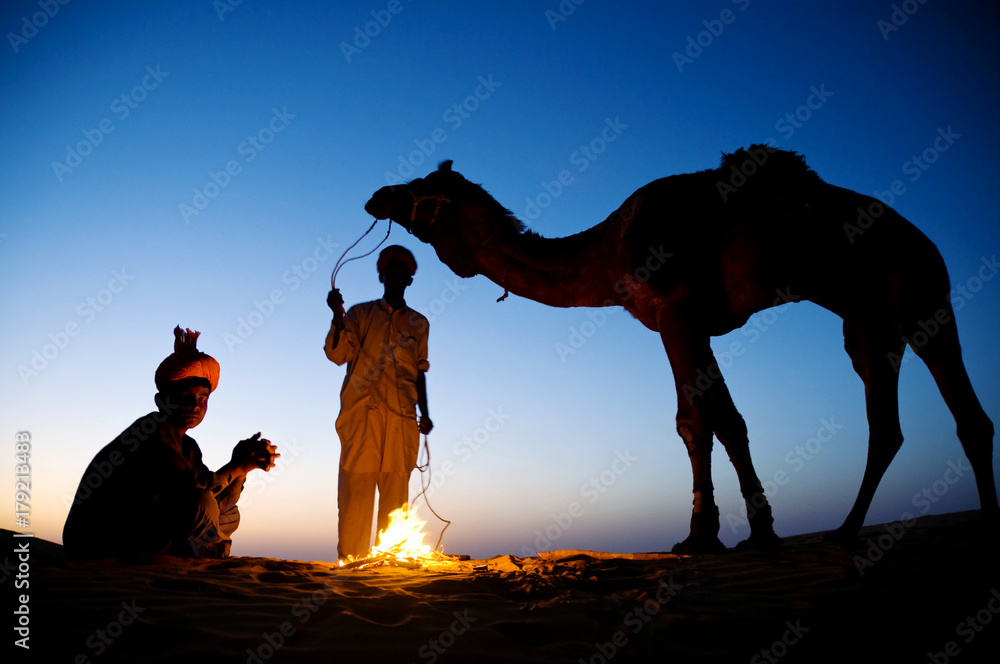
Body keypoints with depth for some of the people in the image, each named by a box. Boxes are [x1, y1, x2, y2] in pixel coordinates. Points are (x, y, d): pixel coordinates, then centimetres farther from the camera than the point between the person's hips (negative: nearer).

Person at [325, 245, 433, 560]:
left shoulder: (418, 323, 19)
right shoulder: (360, 313, 13)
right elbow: (337, 354, 0)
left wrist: (424, 413, 12)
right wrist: (337, 315, -13)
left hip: (402, 417, 2)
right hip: (362, 412, -1)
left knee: (395, 492, -2)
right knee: (356, 489, -6)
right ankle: (351, 561, 0)